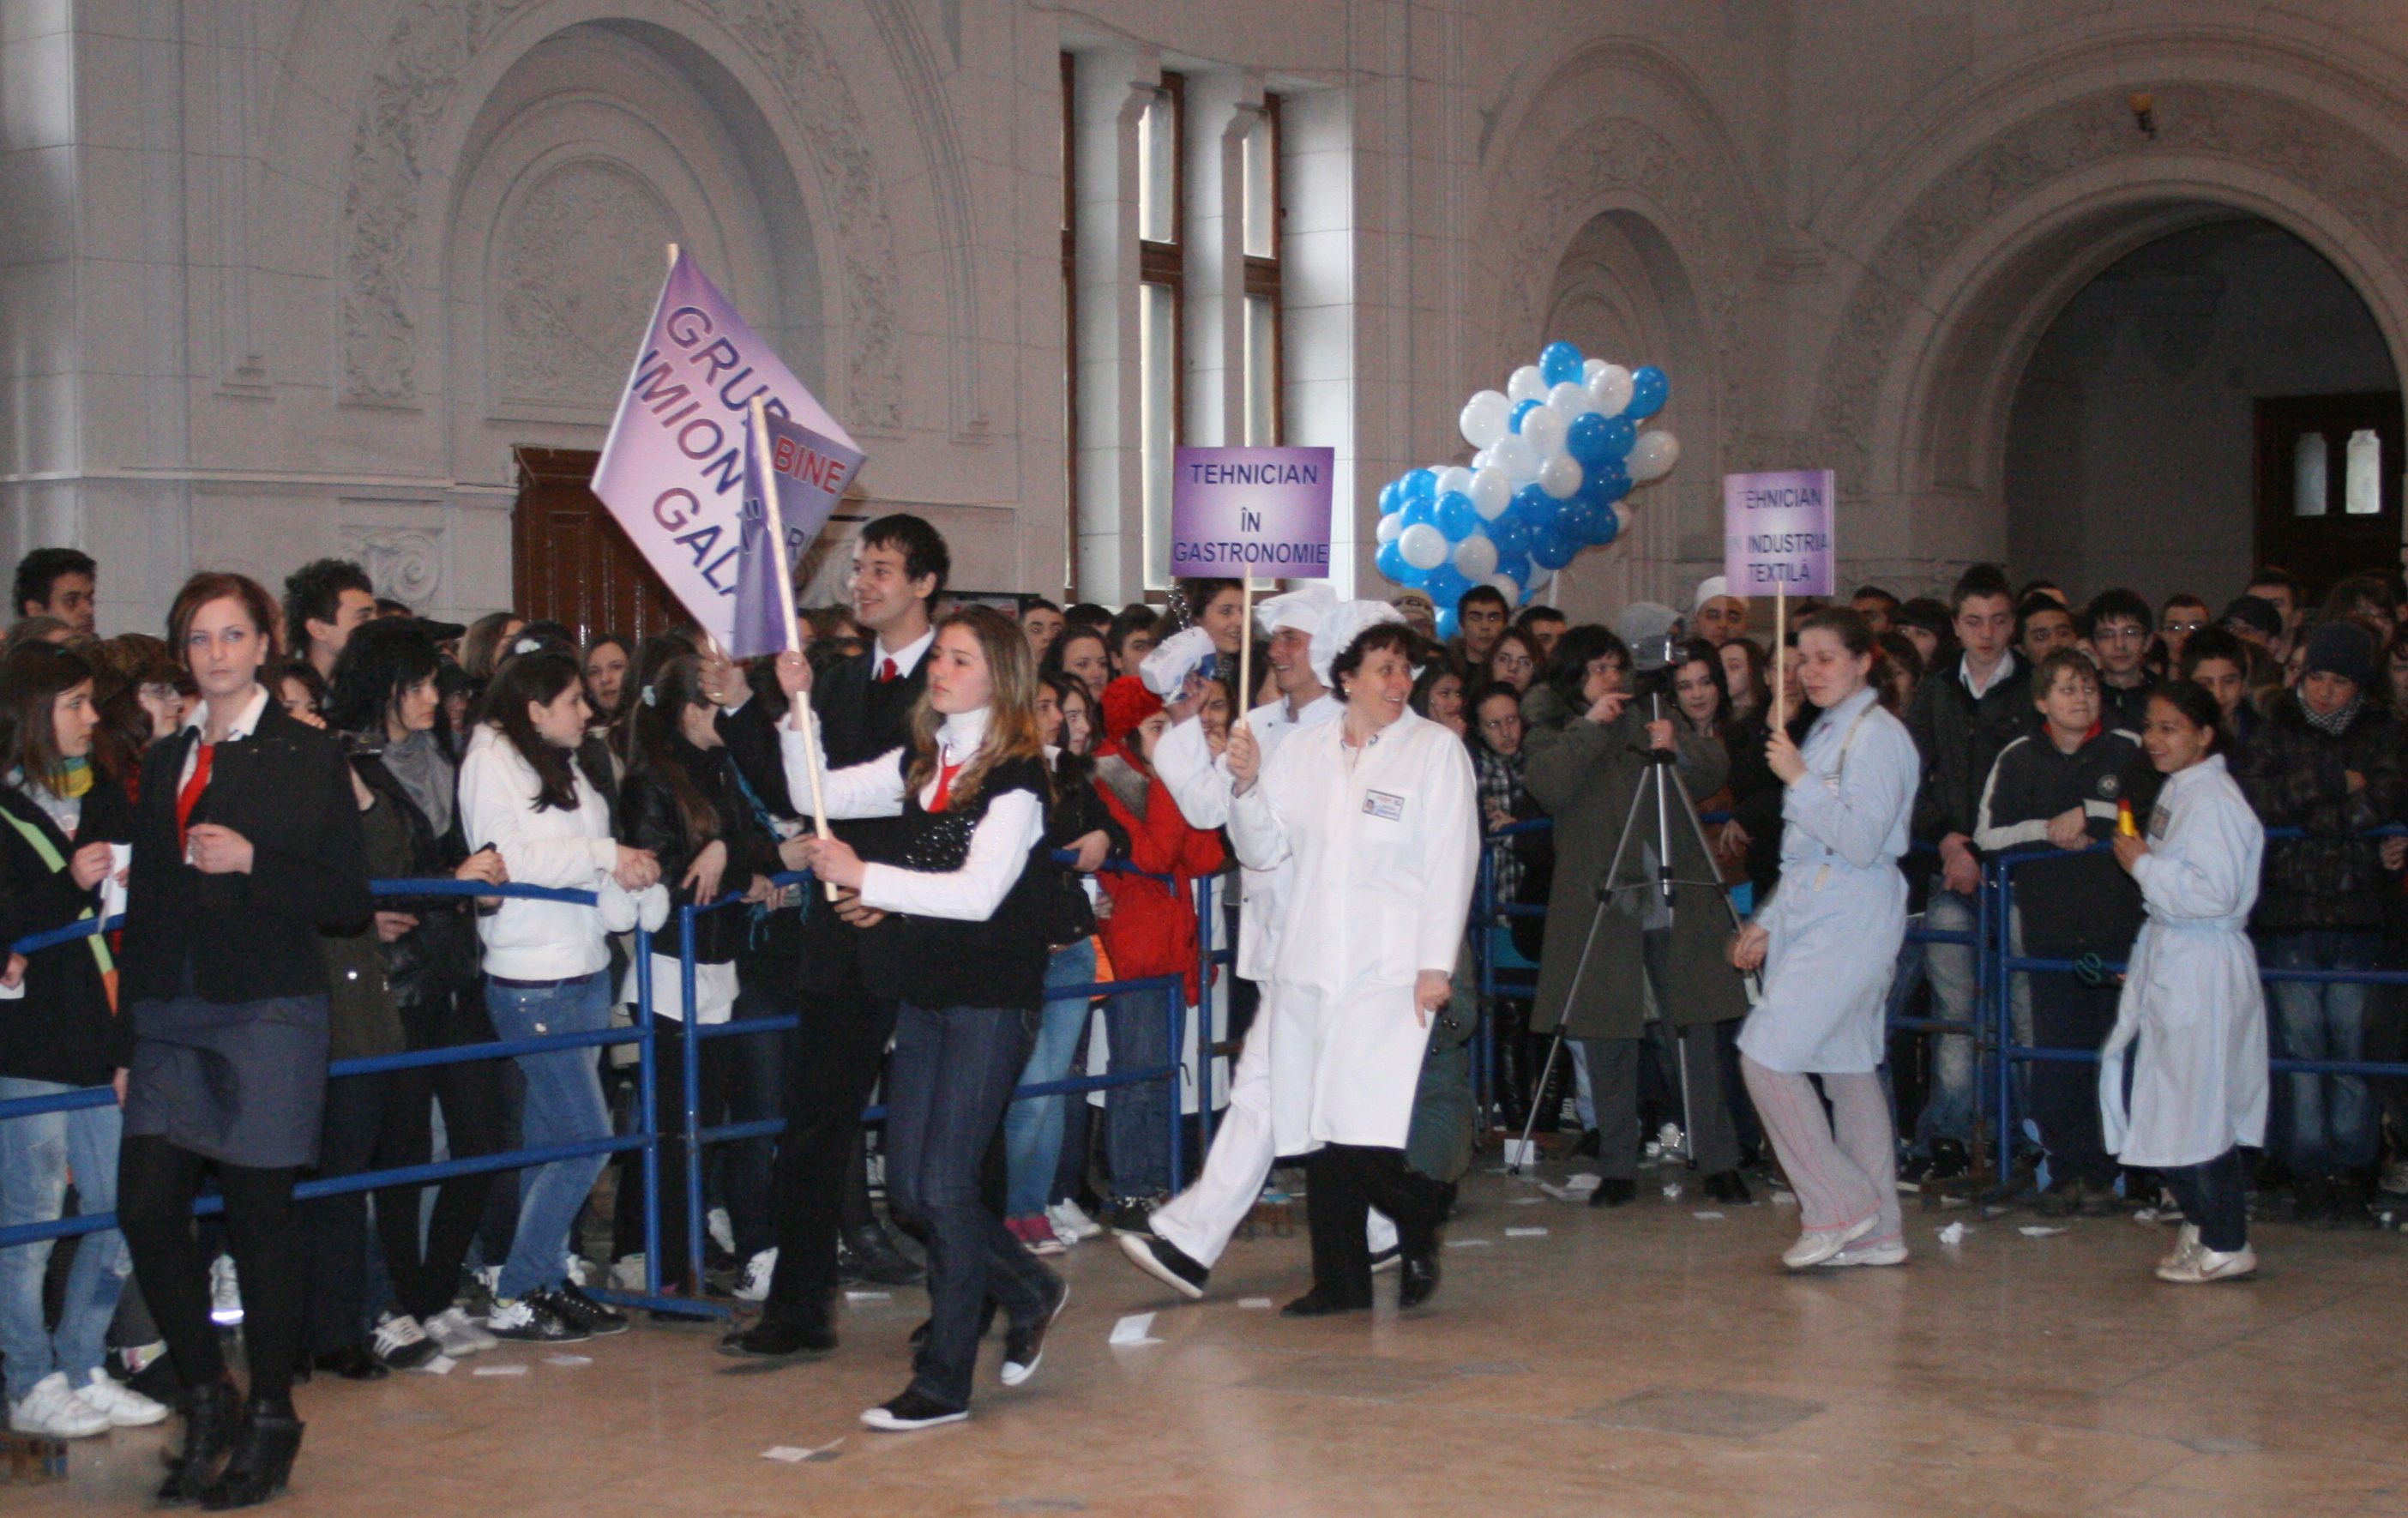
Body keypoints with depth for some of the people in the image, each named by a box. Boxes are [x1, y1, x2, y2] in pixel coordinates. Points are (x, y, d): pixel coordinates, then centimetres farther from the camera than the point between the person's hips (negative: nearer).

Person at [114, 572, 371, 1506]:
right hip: (170, 1015, 4)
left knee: (259, 1211, 0)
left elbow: (349, 900, -3)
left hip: (268, 1012, -4)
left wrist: (253, 863, -16)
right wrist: (125, 1021, 11)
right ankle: (205, 1400, 14)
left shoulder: (308, 756, 1)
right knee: (146, 1204, -5)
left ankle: (270, 1422, 13)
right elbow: (146, 895, 17)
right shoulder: (164, 761, 16)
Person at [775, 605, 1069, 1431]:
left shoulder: (1017, 774, -10)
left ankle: (945, 1382, 3)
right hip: (924, 991, 7)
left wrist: (865, 877, -22)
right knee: (909, 1184, 9)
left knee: (944, 1182, -7)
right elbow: (818, 794, 14)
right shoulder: (919, 762, 11)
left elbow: (980, 892, -20)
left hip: (991, 998, -7)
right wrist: (799, 706, 1)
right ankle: (1028, 1293, 31)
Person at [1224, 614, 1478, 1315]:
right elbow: (1263, 849, 15)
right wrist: (1247, 783, -3)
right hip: (1308, 967, 4)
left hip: (1391, 969, -4)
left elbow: (1451, 862, -2)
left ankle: (1420, 1232, 15)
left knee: (1365, 1136, -14)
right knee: (1318, 1131, 4)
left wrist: (1436, 964, -9)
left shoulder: (1437, 750, 2)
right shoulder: (1304, 750, 13)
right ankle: (1339, 1281, 16)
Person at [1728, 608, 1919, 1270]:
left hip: (1850, 924, -9)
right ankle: (1876, 1232, 13)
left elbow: (1861, 842, -20)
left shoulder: (1877, 735, -11)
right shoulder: (1827, 731, 18)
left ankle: (1837, 1206, -4)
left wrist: (1800, 780, -19)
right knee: (1849, 1067, 9)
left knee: (1768, 1052, -13)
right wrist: (1767, 921, 19)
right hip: (1812, 917, 9)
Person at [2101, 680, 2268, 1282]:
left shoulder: (2211, 799, -16)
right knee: (2137, 1087, 12)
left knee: (2196, 1108, -4)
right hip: (2166, 962, 10)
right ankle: (2200, 1220, 25)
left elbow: (2214, 894, -23)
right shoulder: (2179, 791, 14)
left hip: (2202, 972, -10)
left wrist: (2143, 865, -16)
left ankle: (2226, 1246, 7)